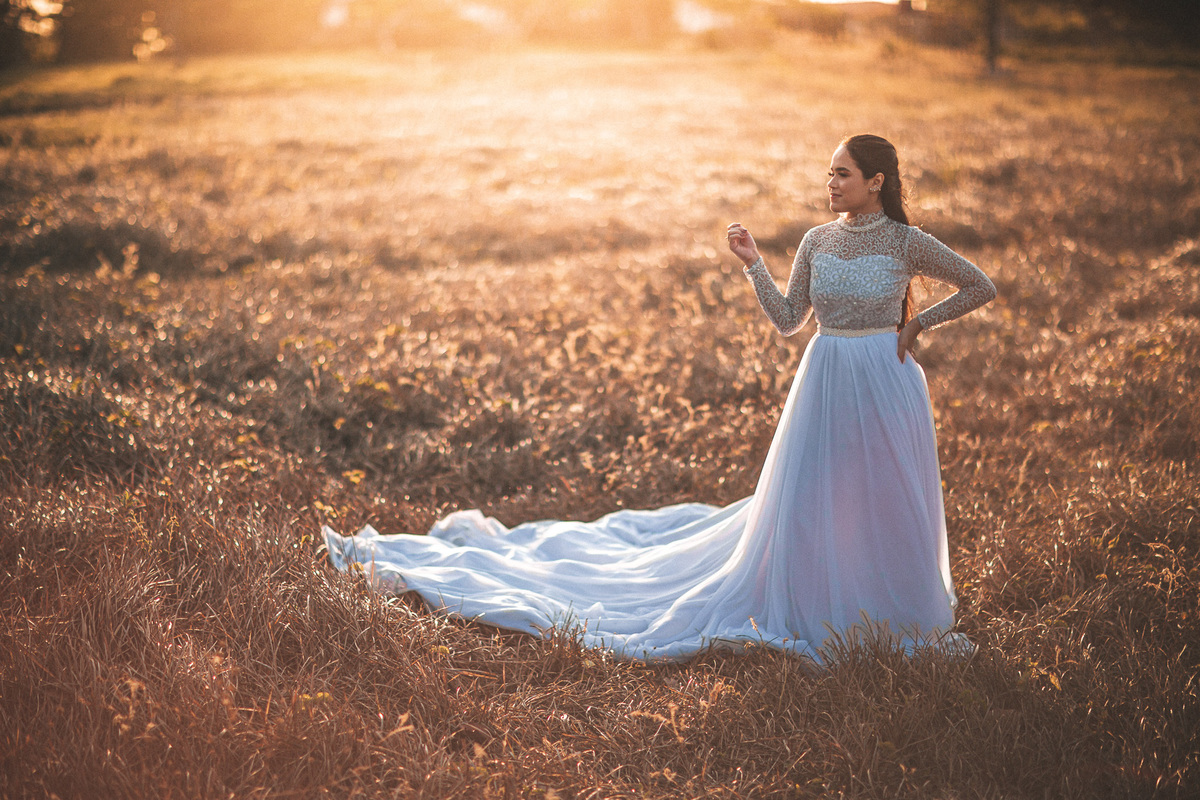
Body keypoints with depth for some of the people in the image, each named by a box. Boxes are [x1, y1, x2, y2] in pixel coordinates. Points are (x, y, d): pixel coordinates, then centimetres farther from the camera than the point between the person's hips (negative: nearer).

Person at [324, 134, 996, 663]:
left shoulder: (907, 242, -4)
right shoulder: (817, 241, 6)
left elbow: (983, 288, 1)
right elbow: (788, 321, 8)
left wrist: (916, 324, -2)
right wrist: (755, 263, -1)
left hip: (886, 388, -2)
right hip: (824, 387, 3)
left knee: (887, 506, 7)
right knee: (802, 504, 6)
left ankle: (904, 618, 27)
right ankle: (811, 615, 20)